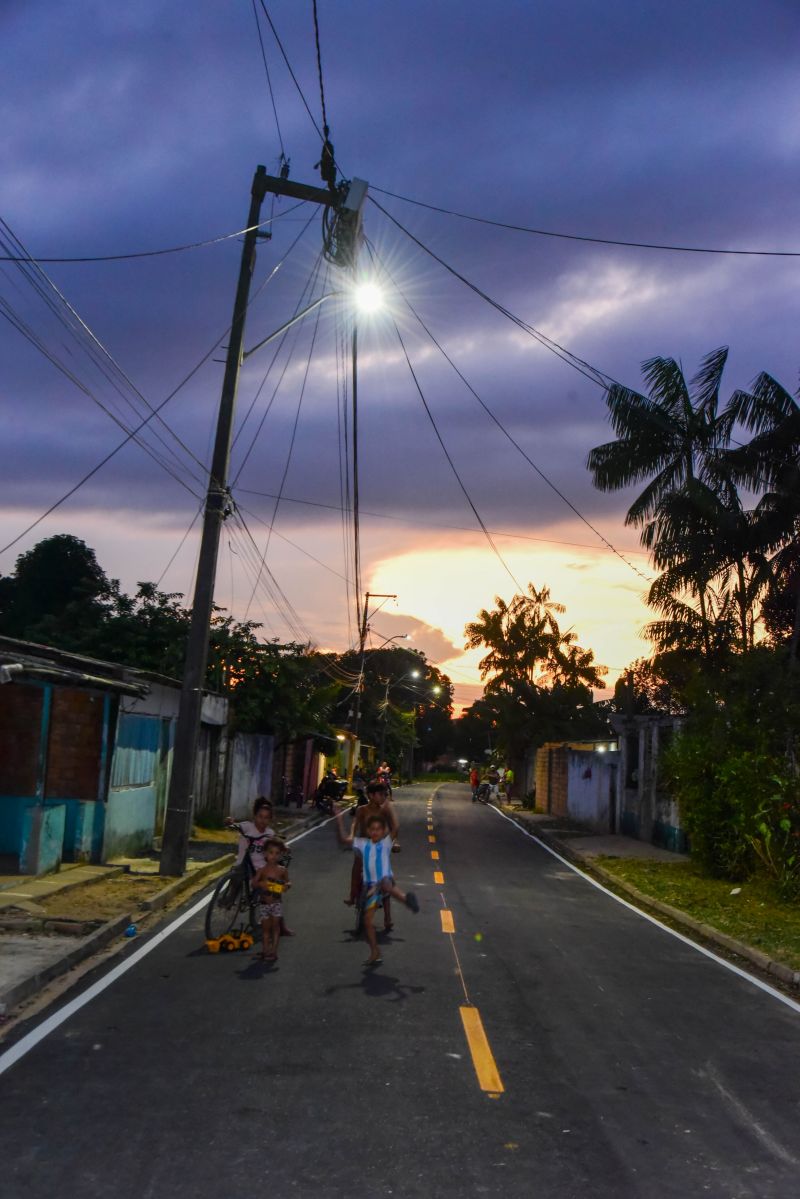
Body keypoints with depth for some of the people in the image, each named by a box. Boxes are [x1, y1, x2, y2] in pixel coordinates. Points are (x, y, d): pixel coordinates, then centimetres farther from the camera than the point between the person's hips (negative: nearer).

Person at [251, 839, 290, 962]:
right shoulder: (262, 870, -6)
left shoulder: (282, 870, -2)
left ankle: (273, 950, 8)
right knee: (265, 926, 6)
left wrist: (286, 885, -13)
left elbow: (287, 882, 10)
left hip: (277, 902, 0)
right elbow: (253, 883, -6)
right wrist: (261, 884, -26)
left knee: (275, 925, 1)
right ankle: (265, 950, 17)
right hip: (263, 903, 0)